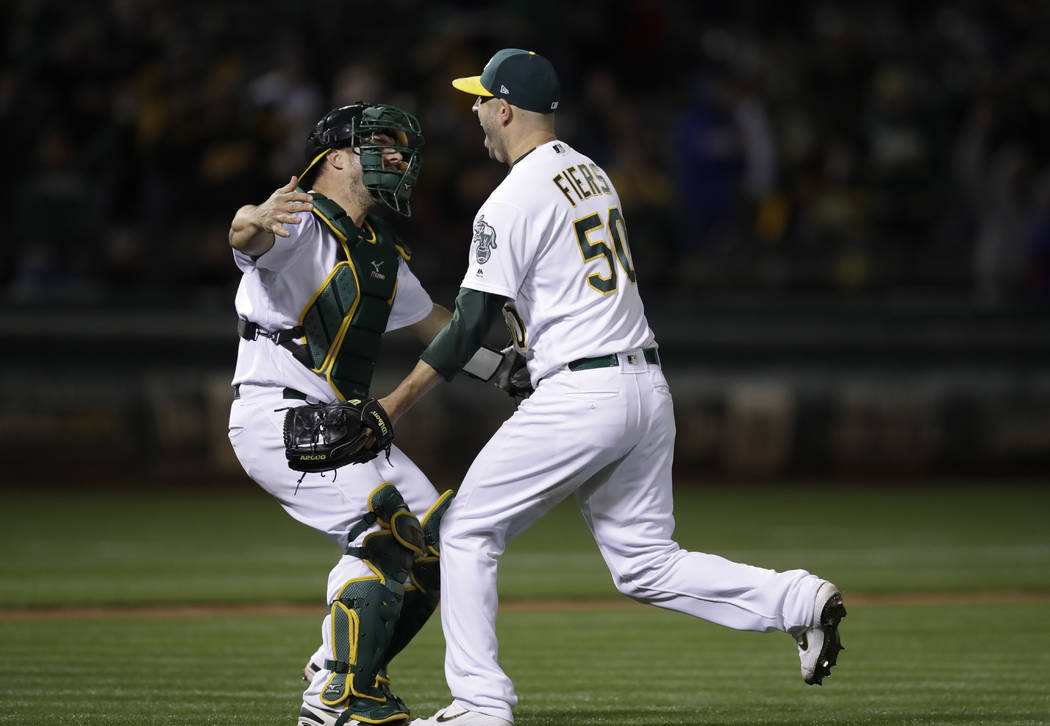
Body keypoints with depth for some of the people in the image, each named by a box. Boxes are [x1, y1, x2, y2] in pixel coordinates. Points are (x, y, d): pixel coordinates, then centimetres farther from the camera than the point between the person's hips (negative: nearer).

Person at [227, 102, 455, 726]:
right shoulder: (299, 225, -12)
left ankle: (346, 674, 19)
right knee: (383, 531, -20)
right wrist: (258, 219, -60)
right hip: (279, 413, -10)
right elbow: (247, 235, -36)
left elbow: (431, 322, 32)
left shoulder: (383, 252, 17)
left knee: (435, 534, 8)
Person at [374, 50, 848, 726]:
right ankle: (800, 600, -4)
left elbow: (470, 326, -13)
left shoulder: (513, 202, -10)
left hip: (580, 397, -8)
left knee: (468, 532, 4)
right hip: (649, 387, 8)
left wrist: (395, 404, -9)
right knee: (645, 562, 12)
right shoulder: (593, 175, 16)